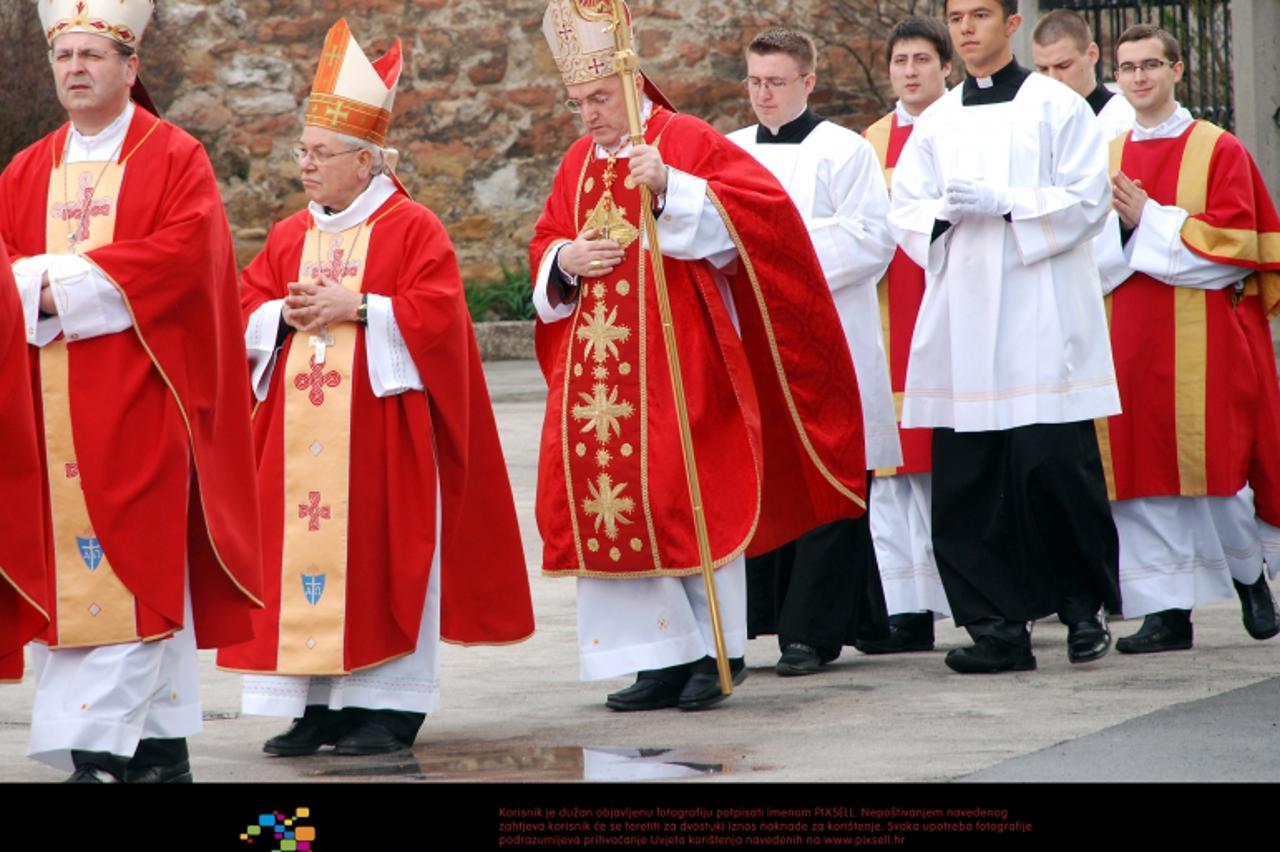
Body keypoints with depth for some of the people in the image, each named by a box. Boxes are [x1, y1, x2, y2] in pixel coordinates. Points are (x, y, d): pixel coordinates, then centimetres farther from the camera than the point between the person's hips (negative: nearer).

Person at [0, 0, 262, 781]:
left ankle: (101, 747, -15)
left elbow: (183, 254, -12)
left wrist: (64, 283, -13)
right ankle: (163, 744, 10)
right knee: (66, 564, 4)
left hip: (136, 402, -5)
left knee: (133, 562, -10)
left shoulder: (175, 159, 2)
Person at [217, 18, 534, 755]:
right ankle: (319, 705, 7)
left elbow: (436, 314, -12)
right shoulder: (290, 237, 14)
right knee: (304, 555, 2)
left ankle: (389, 704, 3)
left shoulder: (413, 230, -3)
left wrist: (356, 308, -17)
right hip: (301, 433, 5)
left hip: (380, 431, -5)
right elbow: (245, 314, 13)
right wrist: (283, 313, -8)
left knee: (378, 556, -4)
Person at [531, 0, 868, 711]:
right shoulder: (579, 163, 14)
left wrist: (672, 189, -26)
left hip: (676, 364, -6)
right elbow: (544, 245, 20)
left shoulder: (689, 142, -4)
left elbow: (759, 208, -14)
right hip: (597, 368, 6)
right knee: (610, 500, 1)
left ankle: (717, 649, 7)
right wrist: (564, 260, -3)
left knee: (689, 498, -4)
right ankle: (661, 657, 6)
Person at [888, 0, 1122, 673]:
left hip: (1041, 316, -4)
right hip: (961, 321, 4)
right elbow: (907, 212, 13)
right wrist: (947, 211, -8)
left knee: (1052, 464, -9)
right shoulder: (938, 121, 17)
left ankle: (1085, 607, 7)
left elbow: (1088, 199, -4)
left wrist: (1002, 203, -13)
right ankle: (997, 627, 2)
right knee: (965, 478, -2)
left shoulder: (1057, 107, 4)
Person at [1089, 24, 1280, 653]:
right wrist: (1118, 228, -11)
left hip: (1202, 335, -4)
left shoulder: (1218, 151, 1)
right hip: (1129, 337, 4)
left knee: (1212, 465, -4)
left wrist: (1148, 221, -12)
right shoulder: (1107, 157, 13)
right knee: (1141, 472, -2)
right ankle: (1168, 611, 2)